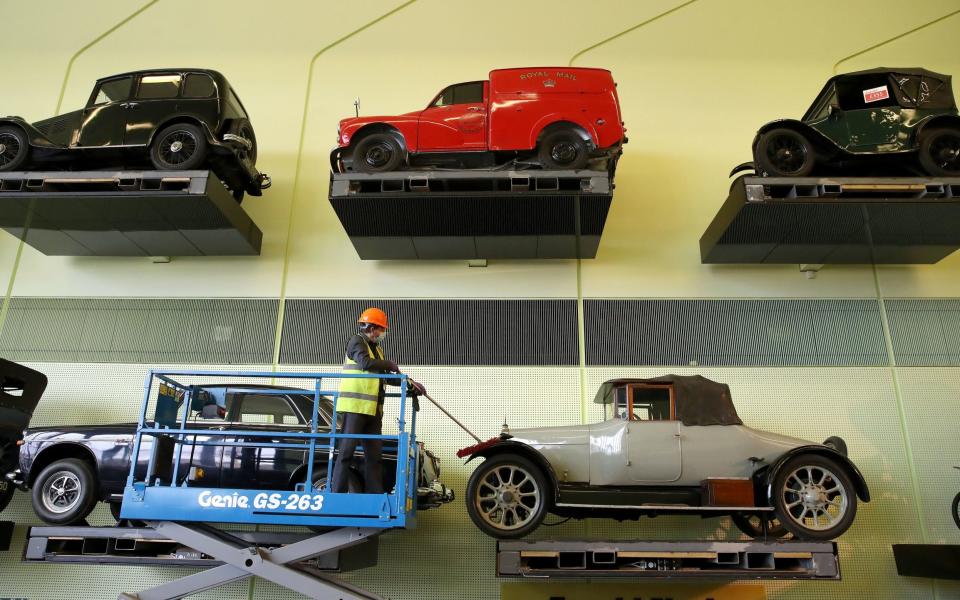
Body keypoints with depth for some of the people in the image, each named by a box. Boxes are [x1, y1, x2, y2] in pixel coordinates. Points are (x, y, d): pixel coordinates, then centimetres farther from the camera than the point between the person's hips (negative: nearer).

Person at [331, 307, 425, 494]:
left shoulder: (377, 349, 23)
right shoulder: (356, 341, -3)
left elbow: (387, 377, 24)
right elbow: (365, 363, -22)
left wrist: (410, 383, 12)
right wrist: (390, 364, -7)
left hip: (373, 409, 9)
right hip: (355, 405, -9)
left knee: (374, 455, 8)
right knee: (347, 451, -8)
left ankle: (375, 495, 12)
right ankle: (337, 493, -5)